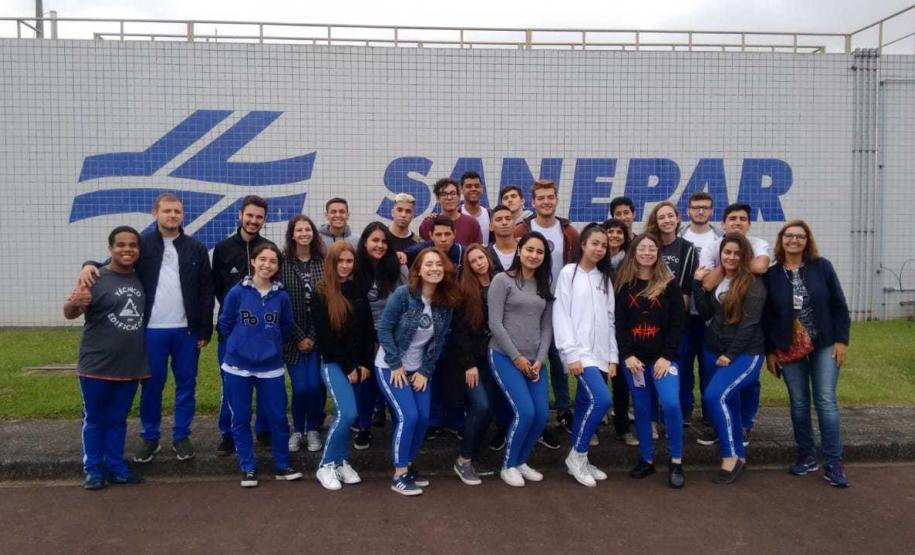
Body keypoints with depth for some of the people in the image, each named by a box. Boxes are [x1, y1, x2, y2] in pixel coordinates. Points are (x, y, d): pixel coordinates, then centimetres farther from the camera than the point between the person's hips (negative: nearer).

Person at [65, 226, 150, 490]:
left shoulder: (140, 278, 4)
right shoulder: (95, 278, -10)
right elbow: (69, 314, -14)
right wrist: (74, 304, -37)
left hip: (130, 366, 4)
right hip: (97, 366, -4)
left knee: (118, 420, 15)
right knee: (94, 419, 9)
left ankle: (116, 467, 24)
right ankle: (93, 469, 20)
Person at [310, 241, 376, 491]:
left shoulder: (358, 291, 7)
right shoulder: (321, 295, -7)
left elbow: (368, 331, 7)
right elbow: (325, 337, -10)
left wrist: (365, 364, -2)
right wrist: (348, 367, -11)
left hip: (359, 364, 5)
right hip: (334, 363, -4)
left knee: (345, 413, 7)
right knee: (348, 412, -16)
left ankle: (341, 462, 22)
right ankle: (326, 465, 0)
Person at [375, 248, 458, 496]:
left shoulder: (446, 302, -5)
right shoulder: (403, 294, -20)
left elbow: (439, 341, 0)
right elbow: (384, 329, -17)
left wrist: (425, 371, -4)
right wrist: (396, 365, -17)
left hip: (418, 368, 5)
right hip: (390, 366, -5)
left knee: (423, 418, 2)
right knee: (408, 416, -15)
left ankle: (408, 465, 24)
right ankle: (399, 475, -1)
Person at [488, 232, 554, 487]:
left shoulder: (544, 286, 13)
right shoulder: (502, 280, -4)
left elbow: (546, 326, 10)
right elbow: (495, 324, -10)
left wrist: (540, 359, -2)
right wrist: (516, 357, -11)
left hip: (533, 360, 6)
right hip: (504, 356, -6)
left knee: (542, 414, -2)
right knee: (525, 412, -15)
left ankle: (521, 461, 22)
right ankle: (508, 466, 7)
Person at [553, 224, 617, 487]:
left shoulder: (604, 278, 16)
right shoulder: (568, 273, -1)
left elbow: (610, 319, 14)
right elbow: (561, 315, -7)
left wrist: (613, 356, 7)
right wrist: (571, 354, -14)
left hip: (600, 354, 6)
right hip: (579, 352, -5)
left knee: (586, 406, 7)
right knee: (601, 400, -19)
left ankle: (580, 460, 19)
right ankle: (577, 455, -3)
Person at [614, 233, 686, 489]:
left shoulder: (669, 284, 3)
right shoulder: (624, 285, 6)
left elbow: (677, 323, -2)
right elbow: (619, 323, 2)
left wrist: (667, 356, -11)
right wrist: (627, 355, -10)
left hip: (663, 358, -2)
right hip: (633, 359, 2)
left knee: (671, 403, -17)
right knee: (641, 409, 7)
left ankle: (676, 462, -2)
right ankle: (646, 460, 21)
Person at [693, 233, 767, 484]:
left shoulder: (753, 283, -9)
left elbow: (750, 322, -14)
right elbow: (705, 314, 5)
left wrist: (731, 354, -16)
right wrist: (698, 285, -4)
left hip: (745, 353, -6)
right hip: (714, 351, 6)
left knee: (714, 395, -22)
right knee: (729, 403, 12)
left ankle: (730, 456, -9)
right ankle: (739, 456, 26)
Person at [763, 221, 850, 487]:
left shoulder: (822, 267, -1)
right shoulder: (771, 275, 0)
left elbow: (839, 305, 1)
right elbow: (767, 317, 2)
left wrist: (841, 340, -5)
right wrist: (769, 351, 1)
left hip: (824, 345, -1)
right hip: (789, 349, 1)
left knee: (826, 401, -3)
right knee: (799, 403, 6)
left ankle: (834, 463, 4)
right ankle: (806, 456, 19)